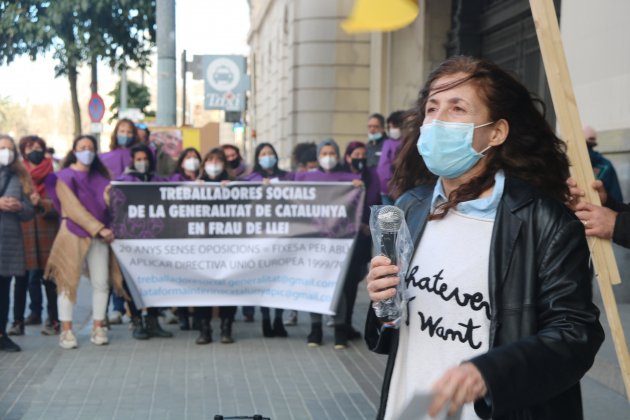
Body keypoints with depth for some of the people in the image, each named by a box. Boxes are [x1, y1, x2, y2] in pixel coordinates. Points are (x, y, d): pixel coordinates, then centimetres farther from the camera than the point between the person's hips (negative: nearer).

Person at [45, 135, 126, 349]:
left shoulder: (100, 177, 16)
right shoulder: (64, 178, 0)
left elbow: (108, 204, 10)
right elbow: (74, 209, -9)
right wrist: (100, 229, -14)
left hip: (100, 236, 4)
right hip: (73, 235, -4)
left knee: (101, 282, 1)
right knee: (69, 281, -4)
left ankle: (98, 328, 9)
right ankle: (66, 331, 2)